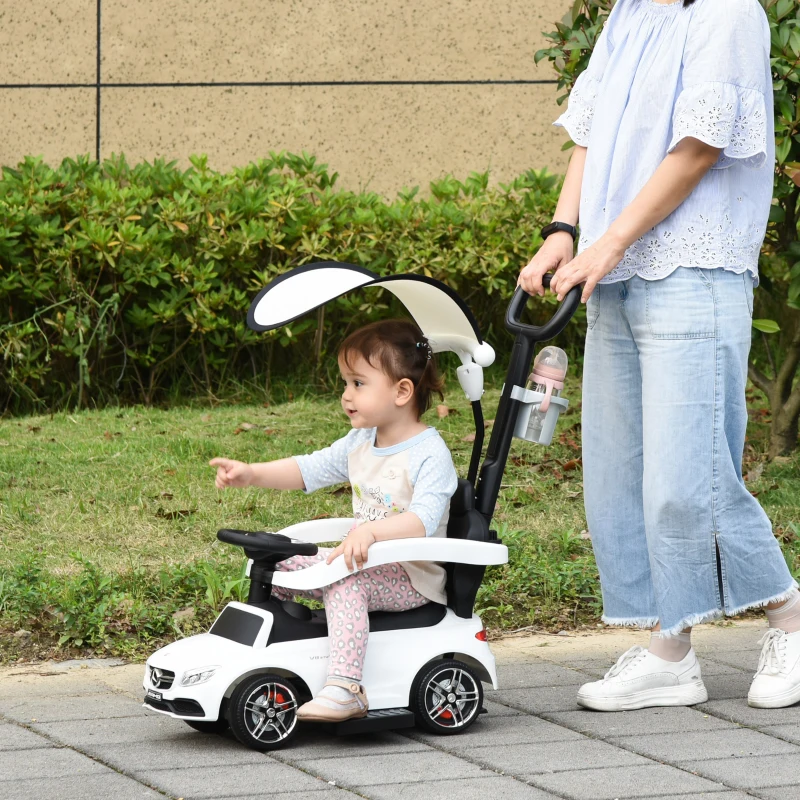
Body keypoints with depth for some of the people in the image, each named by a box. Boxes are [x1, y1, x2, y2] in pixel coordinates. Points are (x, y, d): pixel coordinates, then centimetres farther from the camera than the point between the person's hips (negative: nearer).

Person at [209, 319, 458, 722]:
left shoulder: (430, 455, -18)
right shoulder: (361, 444, 8)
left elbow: (424, 520, -31)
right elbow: (309, 469, 12)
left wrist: (371, 531, -47)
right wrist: (250, 473, -2)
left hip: (412, 579, -9)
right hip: (367, 563, 9)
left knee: (344, 583, -36)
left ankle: (344, 689, -45)